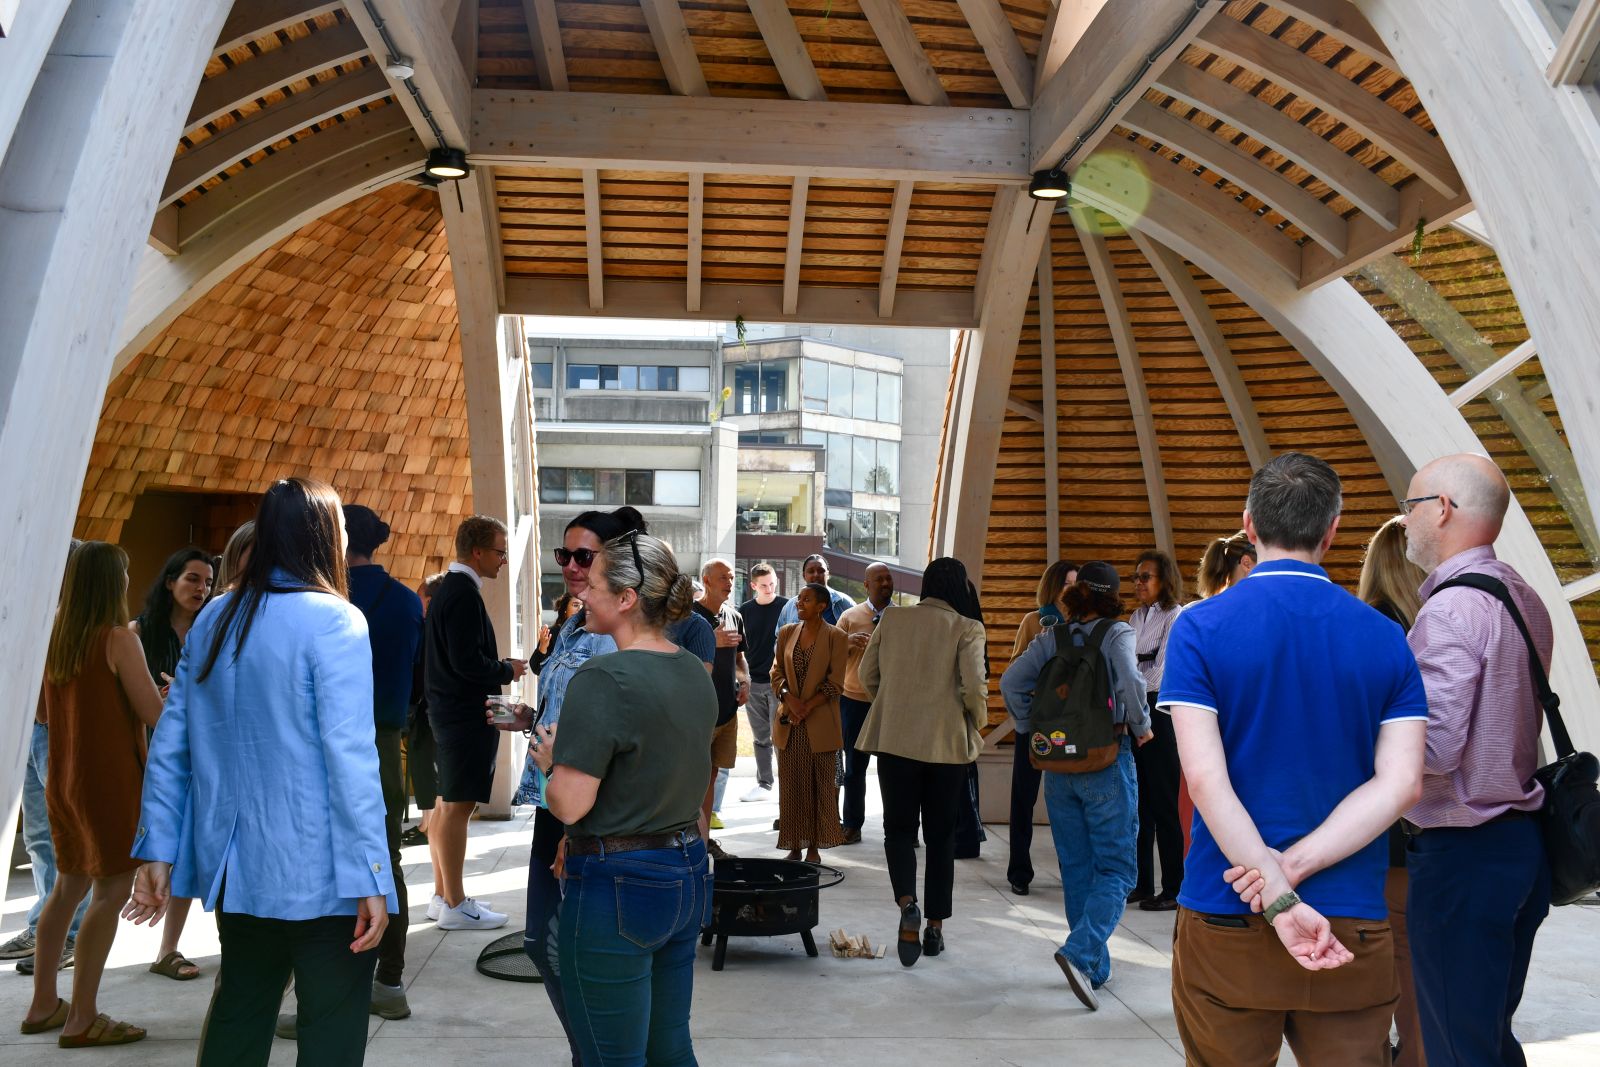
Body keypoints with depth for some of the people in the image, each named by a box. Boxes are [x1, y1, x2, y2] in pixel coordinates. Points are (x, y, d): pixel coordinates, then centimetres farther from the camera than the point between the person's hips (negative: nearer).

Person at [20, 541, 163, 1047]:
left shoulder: (55, 637, 6)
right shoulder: (119, 639, -15)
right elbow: (154, 714, -15)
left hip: (62, 780, 8)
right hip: (109, 781, -8)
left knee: (68, 887, 18)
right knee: (110, 891, -3)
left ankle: (43, 1005, 25)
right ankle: (82, 1020, -3)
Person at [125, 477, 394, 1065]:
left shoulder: (215, 618, 7)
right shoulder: (333, 621, -14)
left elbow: (169, 745, 8)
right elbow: (349, 755, -19)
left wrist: (157, 851, 12)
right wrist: (370, 878, -17)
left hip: (235, 866, 7)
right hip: (316, 875, -7)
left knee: (236, 1017, 21)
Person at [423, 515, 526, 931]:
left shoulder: (448, 588, 13)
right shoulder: (465, 594, -19)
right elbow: (468, 662, -24)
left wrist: (500, 667, 12)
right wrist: (507, 671, -9)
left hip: (448, 709, 11)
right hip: (466, 714, -11)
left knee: (446, 803, 14)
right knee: (457, 806, -4)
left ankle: (444, 896, 24)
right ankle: (455, 906, 3)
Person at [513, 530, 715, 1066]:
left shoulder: (602, 678, -20)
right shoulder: (695, 672, 5)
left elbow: (569, 804, -21)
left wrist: (551, 760, -1)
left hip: (618, 887, -8)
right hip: (686, 875, 8)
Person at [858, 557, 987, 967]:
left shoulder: (892, 618, 1)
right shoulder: (966, 628, -8)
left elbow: (867, 675, 6)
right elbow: (974, 687, -15)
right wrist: (978, 719, 5)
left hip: (894, 738, 1)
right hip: (946, 743, -1)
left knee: (898, 827, 10)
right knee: (941, 836, 13)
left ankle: (906, 903, -16)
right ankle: (934, 927, 18)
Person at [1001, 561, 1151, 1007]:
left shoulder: (1052, 637, 5)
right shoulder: (1116, 633, -6)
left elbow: (1010, 681, -3)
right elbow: (1130, 682, -22)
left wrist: (1031, 728, 8)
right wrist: (1141, 727, -6)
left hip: (1059, 764, 4)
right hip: (1107, 762, -4)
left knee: (1076, 869, 13)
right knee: (1116, 869, 1)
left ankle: (1095, 967, 19)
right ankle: (1081, 953, -18)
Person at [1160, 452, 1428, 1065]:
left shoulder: (1200, 628, -7)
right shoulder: (1386, 638, 2)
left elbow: (1205, 778, -16)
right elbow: (1400, 783, -7)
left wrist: (1278, 896, -15)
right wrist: (1294, 866, -12)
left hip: (1225, 925, -1)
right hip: (1354, 931, 2)